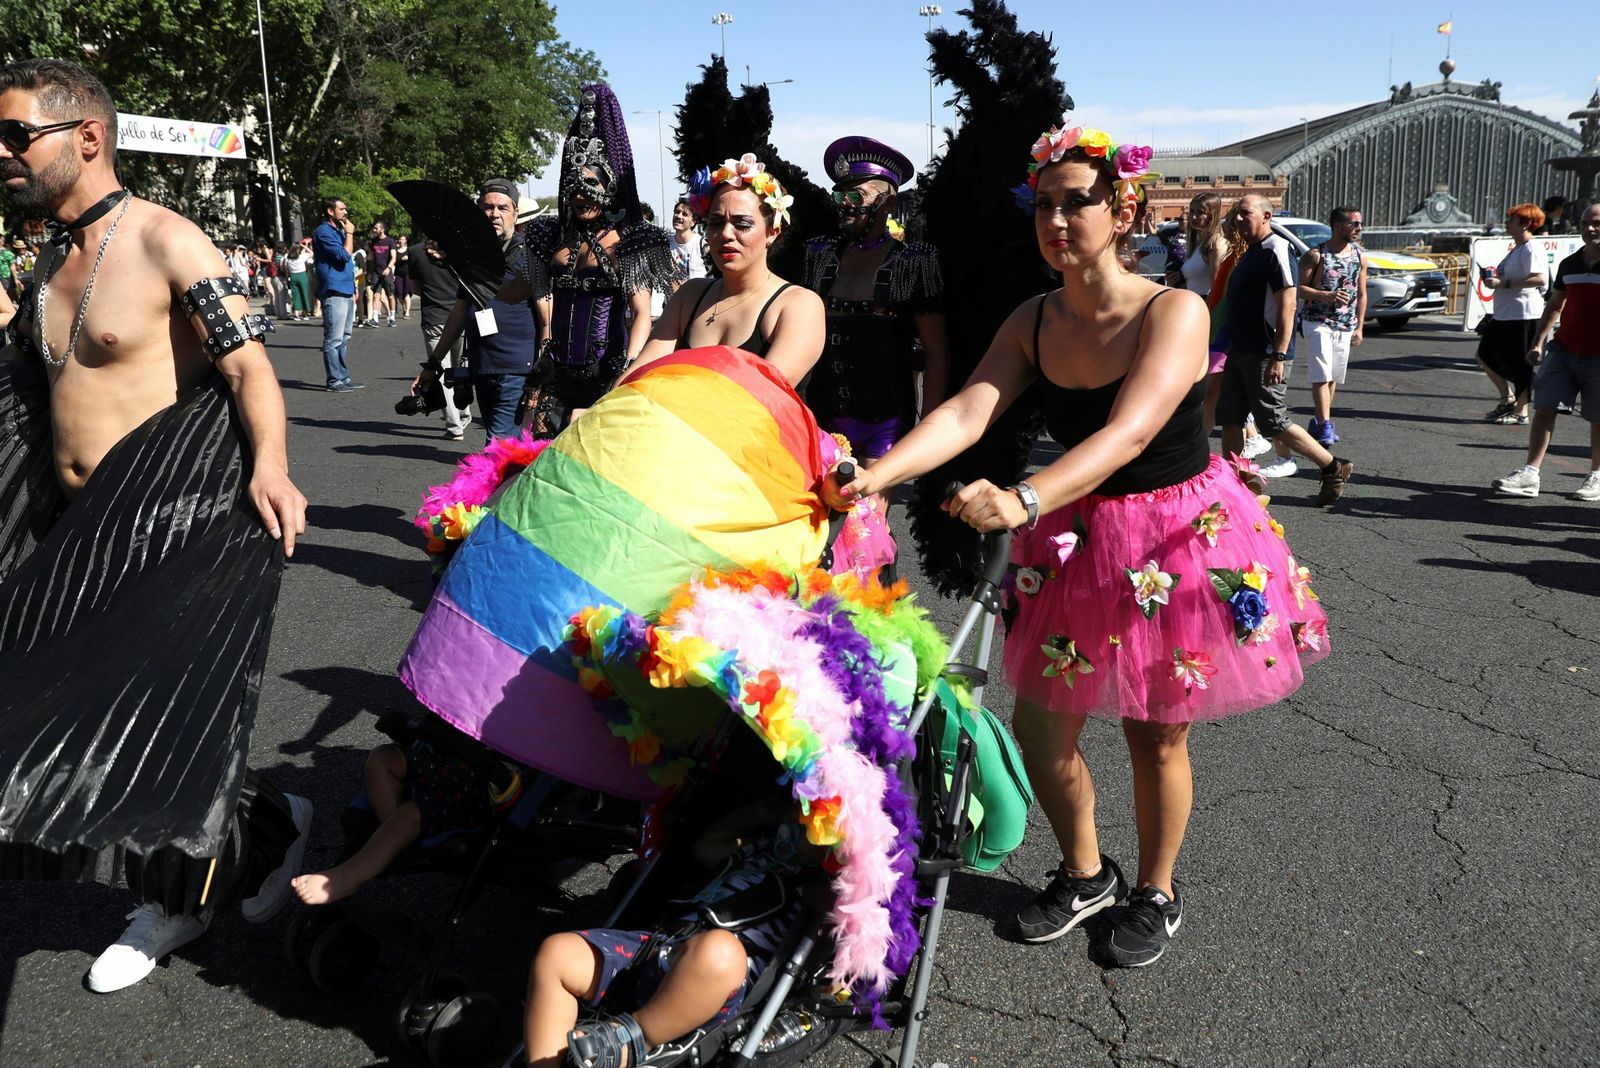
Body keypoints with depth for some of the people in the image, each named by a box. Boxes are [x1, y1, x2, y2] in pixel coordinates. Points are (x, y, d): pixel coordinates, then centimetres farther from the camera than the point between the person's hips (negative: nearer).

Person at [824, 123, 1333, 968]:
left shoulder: (1174, 312, -19)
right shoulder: (1033, 323, -4)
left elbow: (1128, 433, -33)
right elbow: (967, 412, -16)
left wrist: (1023, 501, -49)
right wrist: (875, 474, -34)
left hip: (1182, 537, -4)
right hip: (1075, 538, 5)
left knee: (1155, 736, 7)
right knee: (1038, 724, 5)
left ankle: (1156, 892, 35)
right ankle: (1085, 874, 33)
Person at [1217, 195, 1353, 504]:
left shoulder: (1274, 249, -15)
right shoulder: (1250, 252, 15)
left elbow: (1287, 305, -21)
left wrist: (1279, 356, -25)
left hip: (1264, 356, -9)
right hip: (1240, 351, 9)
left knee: (1274, 423, -3)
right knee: (1230, 419, 8)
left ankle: (1334, 468, 11)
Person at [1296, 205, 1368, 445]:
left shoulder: (1360, 257, 8)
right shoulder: (1315, 255, -9)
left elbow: (1361, 295, 13)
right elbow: (1298, 289, -12)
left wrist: (1359, 327, 10)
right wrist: (1327, 295, -25)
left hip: (1345, 326, 6)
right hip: (1318, 322, -6)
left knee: (1334, 377, 11)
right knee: (1321, 375, -13)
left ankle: (1319, 422, 22)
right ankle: (1325, 425, -15)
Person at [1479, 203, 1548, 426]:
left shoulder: (1531, 249, -14)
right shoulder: (1516, 248, 17)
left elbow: (1539, 279, -27)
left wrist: (1503, 283, -26)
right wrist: (1494, 279, 12)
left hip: (1523, 314, -10)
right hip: (1504, 313, 10)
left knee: (1520, 365, -3)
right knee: (1486, 355, 11)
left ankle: (1521, 412, 5)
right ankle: (1508, 398, 22)